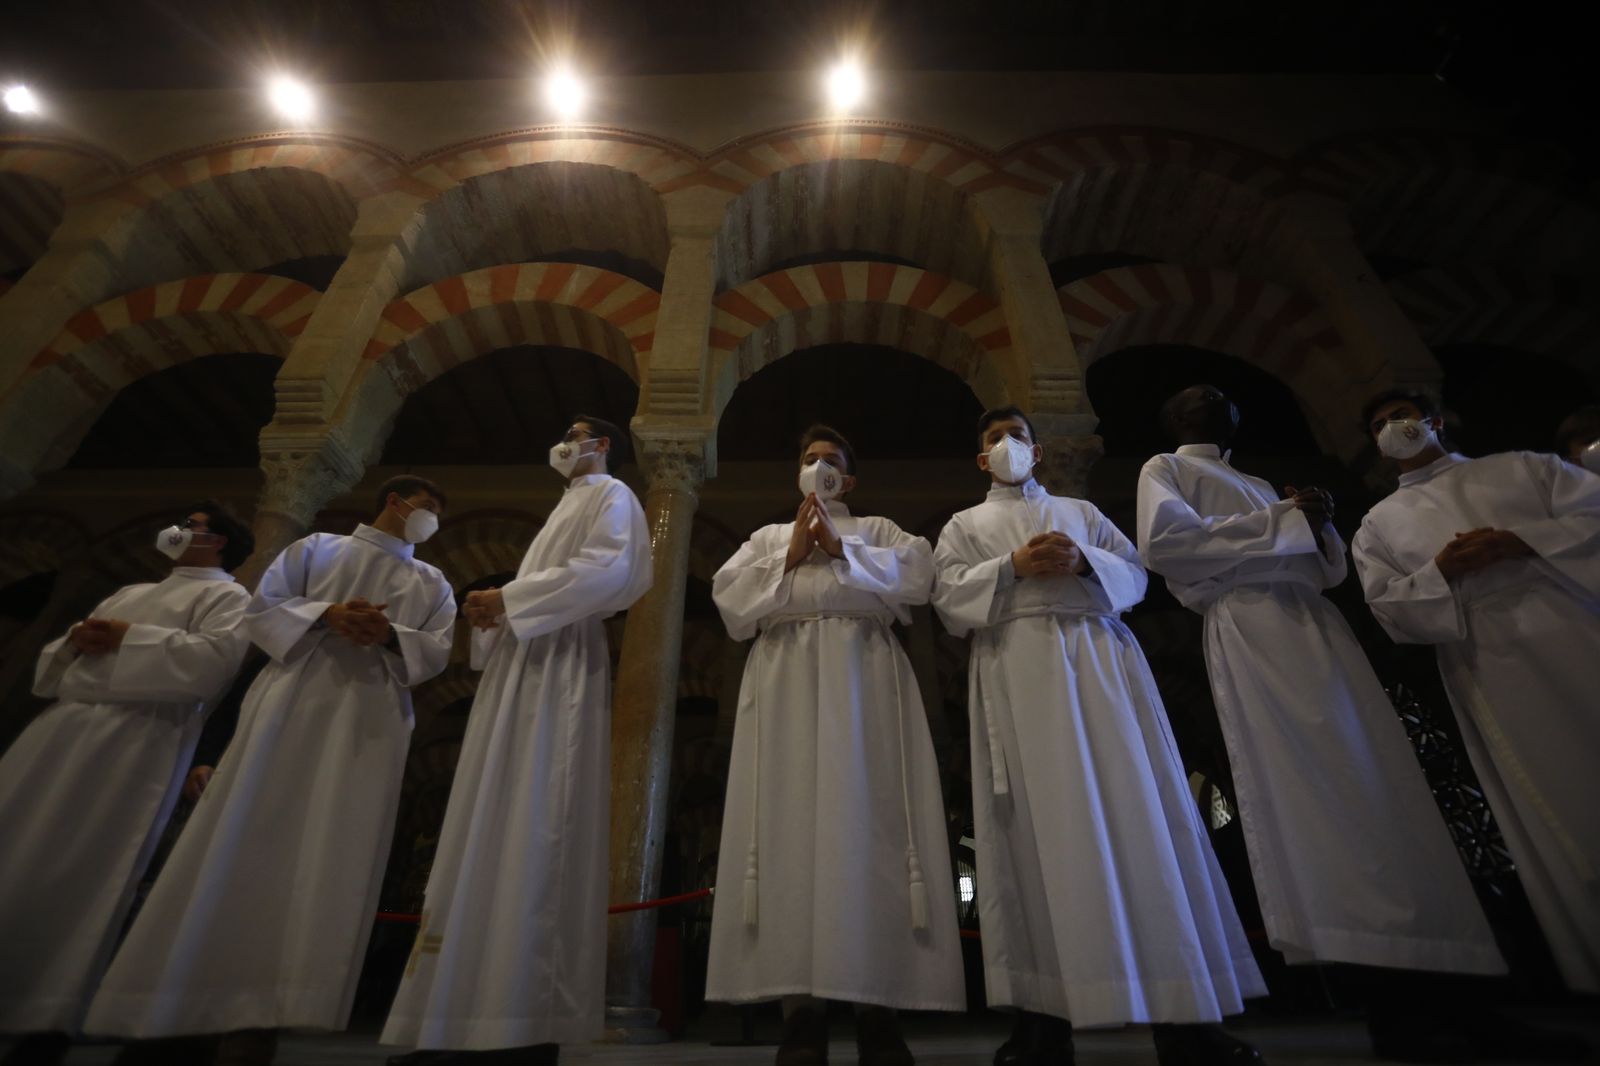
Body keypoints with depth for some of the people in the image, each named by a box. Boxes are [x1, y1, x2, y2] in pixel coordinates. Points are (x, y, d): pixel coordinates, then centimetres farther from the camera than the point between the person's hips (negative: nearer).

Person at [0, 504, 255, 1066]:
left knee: (84, 874, -6)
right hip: (62, 726, 8)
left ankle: (48, 1016, 4)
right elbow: (53, 659, 27)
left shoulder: (226, 596, 2)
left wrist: (128, 638, -10)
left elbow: (216, 658, -16)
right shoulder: (130, 592, 27)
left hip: (137, 741, -7)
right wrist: (74, 640, 3)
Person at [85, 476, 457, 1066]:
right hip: (293, 704, 0)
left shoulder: (432, 584, 19)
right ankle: (157, 1016, 7)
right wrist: (325, 614, -10)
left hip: (369, 723, 1)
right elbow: (262, 609, 9)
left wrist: (390, 634, -12)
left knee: (328, 859, -8)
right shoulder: (316, 548, 17)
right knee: (241, 843, -4)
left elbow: (438, 650, 8)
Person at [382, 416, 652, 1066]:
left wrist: (508, 597, -12)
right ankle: (485, 1011, 7)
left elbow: (606, 571, -16)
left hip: (559, 669, -9)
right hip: (522, 669, 9)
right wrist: (494, 611, 6)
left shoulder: (610, 496, 4)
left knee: (534, 831, -12)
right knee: (498, 832, 3)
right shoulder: (569, 506, 31)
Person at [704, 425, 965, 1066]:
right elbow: (728, 596, 11)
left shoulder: (877, 529, 23)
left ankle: (876, 1002, -6)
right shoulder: (768, 535, 27)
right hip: (785, 675, 1)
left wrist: (839, 549, -2)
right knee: (792, 819, -9)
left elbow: (917, 576, 2)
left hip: (862, 672, -1)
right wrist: (789, 555, 1)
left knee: (866, 817, -10)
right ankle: (801, 1008, -8)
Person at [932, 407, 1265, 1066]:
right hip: (1018, 667, -2)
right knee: (1043, 823, -8)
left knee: (1136, 809, -5)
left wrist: (1085, 561, -6)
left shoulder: (1080, 512, 25)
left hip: (1097, 659, 2)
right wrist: (1013, 566, -9)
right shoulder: (965, 526, 19)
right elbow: (949, 599, 4)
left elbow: (1134, 575, 14)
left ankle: (1182, 1010, 2)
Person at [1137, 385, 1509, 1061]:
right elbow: (1163, 542, -11)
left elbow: (1328, 569, 26)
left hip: (1320, 626, 7)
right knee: (1314, 792, -13)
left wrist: (1320, 523, 4)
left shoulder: (1258, 485, 32)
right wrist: (1283, 521, -8)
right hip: (1254, 630, -7)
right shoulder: (1165, 469, 10)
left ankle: (1414, 983, 1)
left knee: (1379, 783, -2)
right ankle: (1393, 1000, -8)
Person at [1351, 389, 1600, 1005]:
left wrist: (1522, 541, -11)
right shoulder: (1378, 524, 13)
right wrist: (1442, 572, -13)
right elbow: (1390, 610, 4)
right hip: (1497, 678, -1)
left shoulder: (1522, 466, 17)